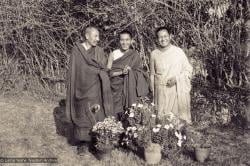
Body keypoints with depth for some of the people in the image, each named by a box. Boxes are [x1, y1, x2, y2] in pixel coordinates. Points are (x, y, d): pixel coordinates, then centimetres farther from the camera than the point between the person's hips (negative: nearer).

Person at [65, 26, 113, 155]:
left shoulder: (99, 51, 5)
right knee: (82, 114, 4)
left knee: (98, 114, 3)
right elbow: (73, 71, -2)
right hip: (82, 88, -2)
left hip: (96, 89, 2)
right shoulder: (76, 50, -2)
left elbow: (103, 70, 2)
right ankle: (83, 142, 16)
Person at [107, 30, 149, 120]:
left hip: (131, 91, 0)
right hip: (117, 90, 0)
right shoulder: (113, 54, 2)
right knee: (117, 113, -5)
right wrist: (121, 72, -16)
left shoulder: (135, 55, 4)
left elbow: (140, 73, 3)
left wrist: (131, 71, -15)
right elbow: (108, 72, -2)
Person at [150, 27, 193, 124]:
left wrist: (176, 79, -13)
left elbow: (188, 70, 2)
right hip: (161, 92, 2)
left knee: (178, 115, 0)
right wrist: (153, 93, 12)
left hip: (177, 90, -2)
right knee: (162, 116, 2)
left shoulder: (178, 51, -3)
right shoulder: (154, 54, 4)